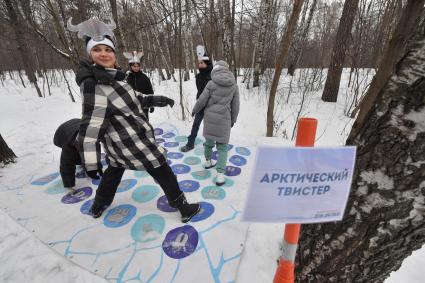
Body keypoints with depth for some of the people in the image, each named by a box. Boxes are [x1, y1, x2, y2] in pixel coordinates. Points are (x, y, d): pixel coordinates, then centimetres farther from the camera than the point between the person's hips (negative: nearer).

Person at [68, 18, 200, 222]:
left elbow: (133, 100, 18)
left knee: (115, 169, 31)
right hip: (132, 142, -10)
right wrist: (91, 163, -26)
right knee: (164, 174, 3)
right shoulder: (94, 84, -23)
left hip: (119, 142, 11)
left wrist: (159, 100, 17)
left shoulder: (111, 78, 8)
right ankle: (184, 208, 20)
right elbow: (90, 125, -26)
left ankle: (99, 205, 52)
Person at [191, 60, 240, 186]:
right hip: (223, 119, -1)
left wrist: (194, 110, 14)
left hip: (210, 116, 1)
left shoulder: (211, 83, -4)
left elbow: (202, 101, -4)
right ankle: (220, 175, -3)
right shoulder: (234, 85, 1)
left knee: (209, 139, 24)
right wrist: (233, 120, 18)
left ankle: (208, 161, 44)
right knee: (222, 146, 6)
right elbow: (235, 106, 4)